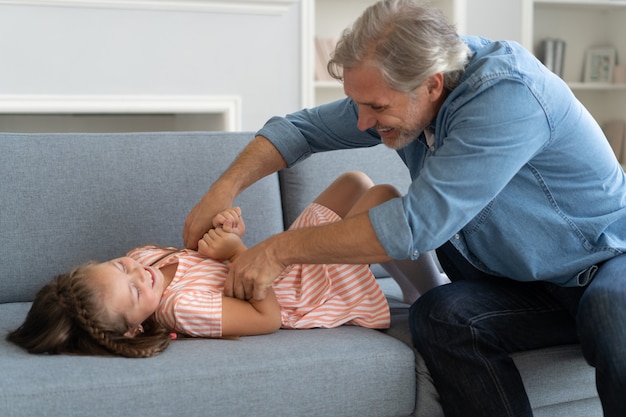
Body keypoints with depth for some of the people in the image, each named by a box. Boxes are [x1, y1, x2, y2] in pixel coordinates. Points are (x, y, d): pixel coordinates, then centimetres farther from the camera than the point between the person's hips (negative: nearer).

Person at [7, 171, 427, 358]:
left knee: (355, 179, 19)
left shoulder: (141, 257, -12)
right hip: (325, 289, -8)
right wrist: (237, 249, -33)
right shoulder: (180, 307, -37)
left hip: (295, 247, 8)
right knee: (385, 194, -4)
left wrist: (227, 231, -19)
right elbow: (268, 318, -32)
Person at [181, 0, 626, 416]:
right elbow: (302, 128, 6)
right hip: (515, 284, 6)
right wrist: (227, 186, -11)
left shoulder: (510, 95, -31)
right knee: (440, 314, -25)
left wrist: (280, 250, -27)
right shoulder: (394, 87, -6)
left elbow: (417, 225, -33)